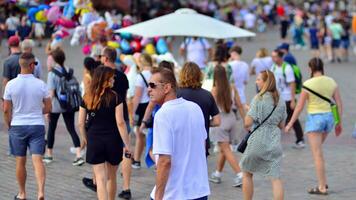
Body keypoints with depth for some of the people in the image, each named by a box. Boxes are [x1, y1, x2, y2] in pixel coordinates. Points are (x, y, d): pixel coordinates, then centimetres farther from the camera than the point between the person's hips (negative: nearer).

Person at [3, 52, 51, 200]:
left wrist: (8, 126, 11)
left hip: (17, 126, 0)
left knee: (20, 161, 11)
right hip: (37, 125, 0)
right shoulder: (41, 84, -5)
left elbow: (6, 109, -4)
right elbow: (48, 108, 1)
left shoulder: (11, 84, -7)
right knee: (37, 160, -4)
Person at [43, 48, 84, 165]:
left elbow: (51, 93, -16)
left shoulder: (52, 73, -13)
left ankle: (49, 155, 25)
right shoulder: (69, 71, 0)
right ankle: (78, 155, -7)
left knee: (51, 129, 14)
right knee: (71, 129, 5)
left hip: (56, 106, -4)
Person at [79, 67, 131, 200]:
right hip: (113, 140, -1)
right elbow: (120, 123, -12)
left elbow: (81, 123, 4)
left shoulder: (87, 99, 0)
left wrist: (84, 139, 21)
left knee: (101, 178, 0)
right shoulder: (115, 98, -9)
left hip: (94, 141, 1)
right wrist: (127, 144, -7)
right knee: (111, 177, 18)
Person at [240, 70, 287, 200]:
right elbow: (281, 125, 11)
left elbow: (248, 122, -16)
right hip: (274, 143, 4)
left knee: (247, 173, 16)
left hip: (257, 142, -4)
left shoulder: (258, 99, -12)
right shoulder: (280, 101, 5)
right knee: (275, 177, 1)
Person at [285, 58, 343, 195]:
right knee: (317, 149, 24)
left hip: (314, 118, -5)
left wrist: (290, 124, 1)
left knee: (317, 154, -1)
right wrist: (339, 123, 14)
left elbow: (299, 107, -8)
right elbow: (339, 103, 4)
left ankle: (322, 188, 0)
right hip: (328, 117, 6)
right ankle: (322, 182, 20)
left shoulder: (308, 84, -11)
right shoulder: (331, 82, 2)